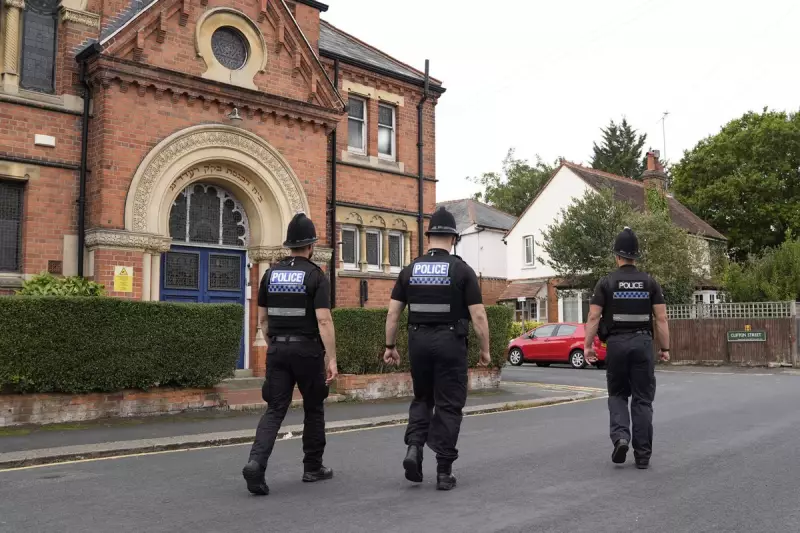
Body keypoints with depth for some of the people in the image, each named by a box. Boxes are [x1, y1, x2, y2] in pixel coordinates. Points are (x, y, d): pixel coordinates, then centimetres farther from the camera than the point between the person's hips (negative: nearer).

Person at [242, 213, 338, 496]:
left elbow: (262, 318, 11)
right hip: (307, 350, -4)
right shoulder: (316, 276, -9)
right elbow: (323, 320, -17)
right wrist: (332, 358, -15)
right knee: (313, 409, 13)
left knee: (275, 410, 4)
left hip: (278, 350, 4)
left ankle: (256, 463, -16)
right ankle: (313, 468, 24)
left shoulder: (270, 274, 7)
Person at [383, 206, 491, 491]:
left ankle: (414, 447, 1)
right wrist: (485, 349, 2)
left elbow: (393, 312, 3)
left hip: (418, 342, 3)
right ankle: (444, 471, 7)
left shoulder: (409, 270, 4)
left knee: (422, 399, 21)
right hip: (450, 342, -3)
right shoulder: (462, 270, -5)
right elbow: (478, 315, -8)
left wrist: (390, 346, 12)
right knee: (448, 406, 5)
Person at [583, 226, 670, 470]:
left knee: (618, 395, 15)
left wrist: (588, 345, 0)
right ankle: (642, 455, 8)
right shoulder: (650, 283, 3)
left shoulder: (606, 283, -1)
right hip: (643, 343, 1)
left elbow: (594, 317, -6)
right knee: (642, 400, 7)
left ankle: (620, 437, -7)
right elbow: (661, 318, 0)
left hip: (616, 343, -1)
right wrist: (665, 348, 6)